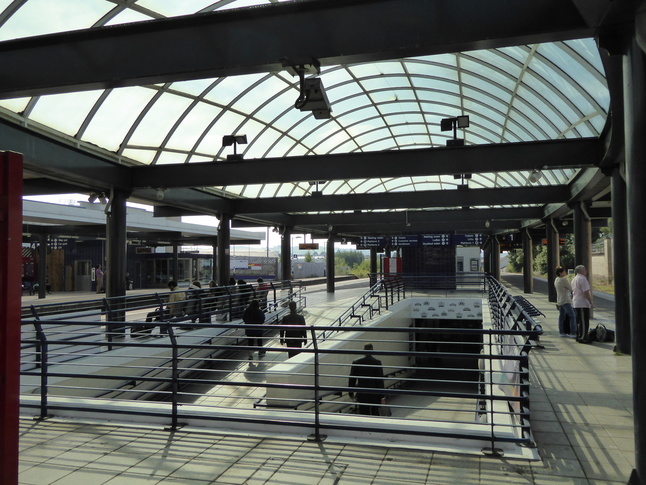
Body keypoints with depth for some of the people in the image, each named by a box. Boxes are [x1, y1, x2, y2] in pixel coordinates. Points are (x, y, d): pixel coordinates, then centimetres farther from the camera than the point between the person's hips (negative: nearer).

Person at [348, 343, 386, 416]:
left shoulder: (356, 362, -4)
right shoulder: (377, 362, -9)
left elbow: (352, 379, 1)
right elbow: (380, 380, -9)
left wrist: (351, 393, 12)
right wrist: (382, 396, -5)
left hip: (361, 394, 1)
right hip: (374, 394, -1)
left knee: (363, 413, 8)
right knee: (375, 413, 15)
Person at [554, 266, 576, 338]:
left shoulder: (556, 280, 10)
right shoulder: (564, 279, -17)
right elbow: (571, 288, -9)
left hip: (559, 301, 10)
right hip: (566, 301, -10)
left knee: (562, 317, 12)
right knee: (572, 317, -8)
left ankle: (561, 332, 16)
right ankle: (573, 333, -12)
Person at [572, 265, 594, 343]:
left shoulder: (574, 279, 17)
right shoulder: (582, 278, -13)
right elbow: (586, 292, -19)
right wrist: (591, 302, -15)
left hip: (575, 303, 10)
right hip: (583, 304, -10)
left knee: (579, 321, 14)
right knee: (584, 322, -6)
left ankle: (578, 337, 18)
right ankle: (582, 338, -6)